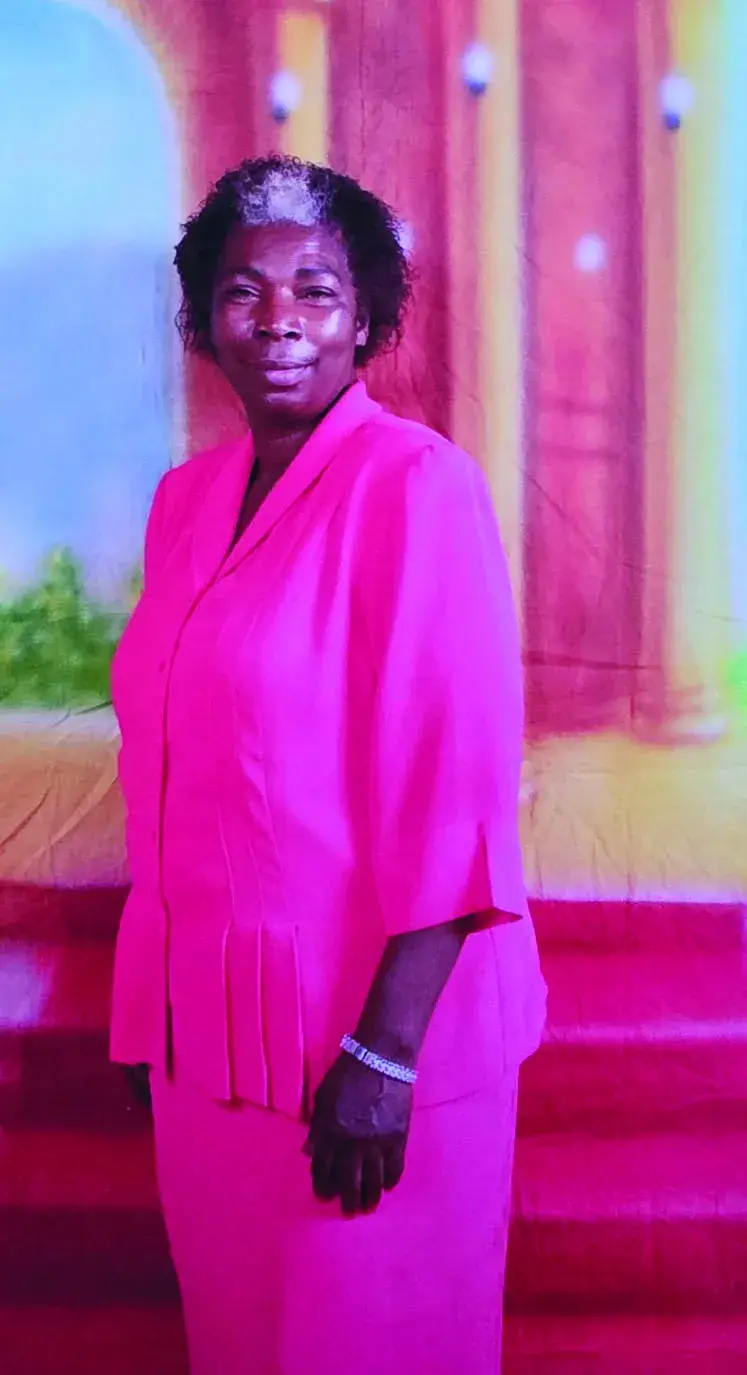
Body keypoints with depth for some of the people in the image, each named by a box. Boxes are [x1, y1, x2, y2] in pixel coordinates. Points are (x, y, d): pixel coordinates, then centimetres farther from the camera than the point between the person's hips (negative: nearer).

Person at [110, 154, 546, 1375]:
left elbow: (457, 793, -18)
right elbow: (180, 762, 11)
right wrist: (163, 1003, 12)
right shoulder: (186, 499, 7)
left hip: (370, 1024, -6)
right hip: (210, 1019, 6)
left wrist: (385, 1049, -21)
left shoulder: (416, 487, -14)